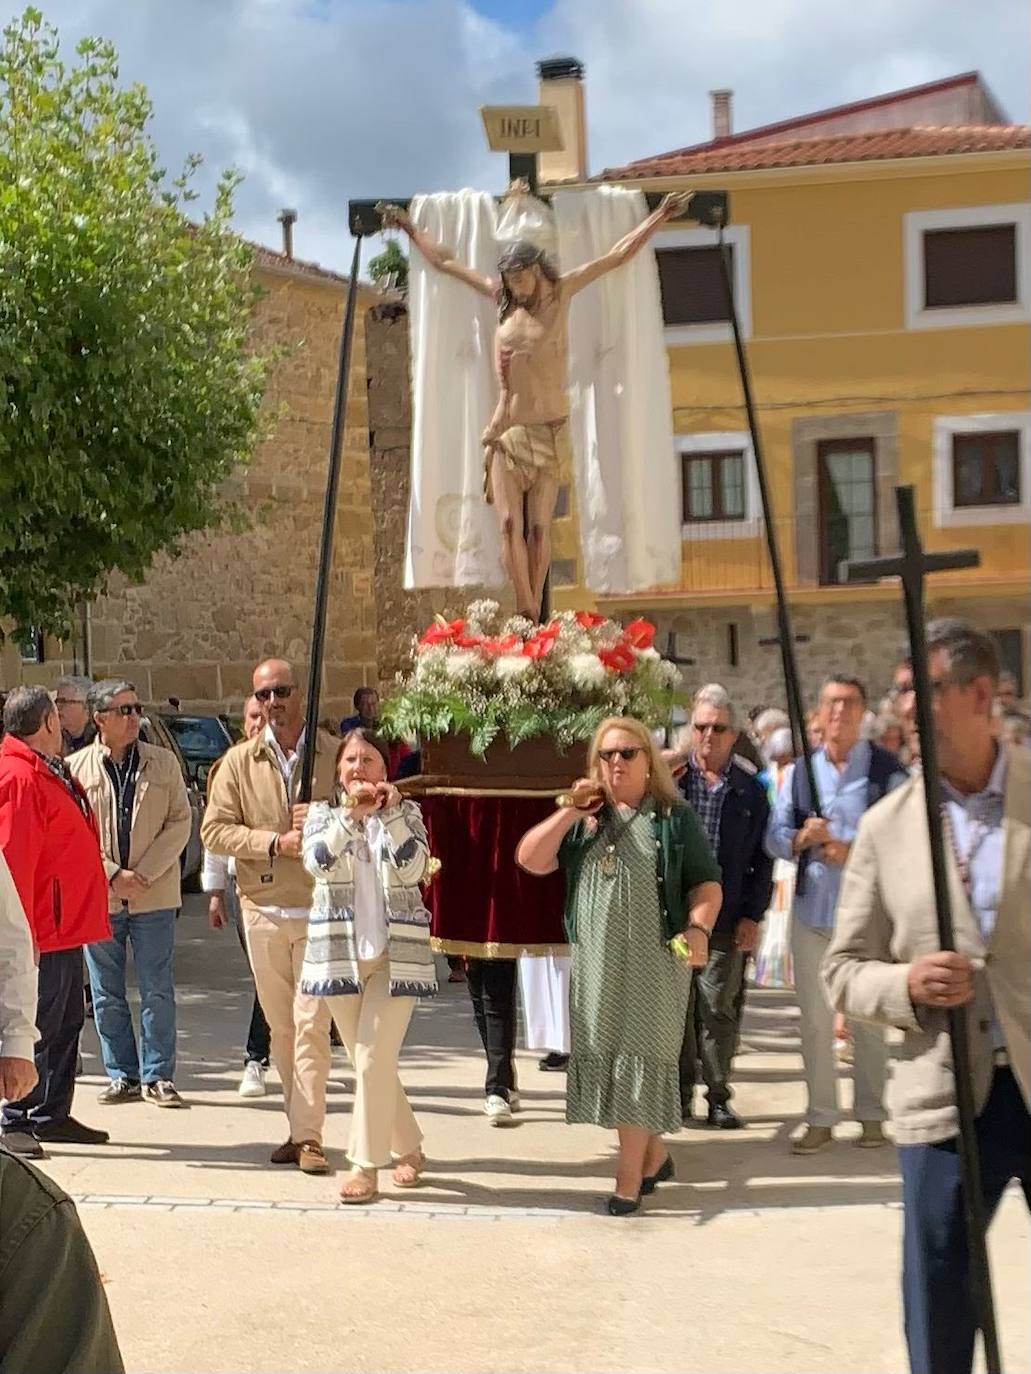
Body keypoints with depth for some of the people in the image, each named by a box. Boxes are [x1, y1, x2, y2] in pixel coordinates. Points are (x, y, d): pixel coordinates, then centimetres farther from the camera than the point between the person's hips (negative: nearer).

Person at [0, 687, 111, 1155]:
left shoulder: (46, 773, 15)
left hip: (63, 927, 11)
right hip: (42, 932, -11)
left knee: (65, 1023, 16)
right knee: (38, 1028, -5)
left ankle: (52, 1116, 25)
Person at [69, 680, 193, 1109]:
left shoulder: (164, 762, 5)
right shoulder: (76, 768, 2)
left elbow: (180, 822, 1)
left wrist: (145, 873, -9)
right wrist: (112, 875, -11)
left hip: (154, 896, 0)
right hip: (98, 897, 0)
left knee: (158, 992, 1)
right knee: (107, 995, 7)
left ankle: (157, 1076, 10)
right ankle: (122, 1076, 17)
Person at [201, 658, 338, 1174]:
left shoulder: (336, 754, 0)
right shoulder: (239, 762, 5)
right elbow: (214, 830, -1)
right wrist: (275, 843, -13)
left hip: (321, 909, -3)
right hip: (264, 911, 3)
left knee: (311, 1022, -8)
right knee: (281, 1026, 8)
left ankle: (308, 1136, -5)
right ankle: (299, 1125, 19)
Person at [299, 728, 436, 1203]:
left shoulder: (406, 814, 4)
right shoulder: (322, 814, 7)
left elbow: (414, 868, -13)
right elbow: (317, 861, -14)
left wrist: (391, 813, -20)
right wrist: (352, 813, -25)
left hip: (395, 954, -2)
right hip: (340, 955, 3)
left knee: (374, 1060, -9)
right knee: (366, 1062, 9)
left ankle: (366, 1165, -3)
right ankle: (407, 1148, 26)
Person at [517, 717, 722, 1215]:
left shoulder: (674, 817, 3)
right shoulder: (583, 819, 12)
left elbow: (706, 883, -1)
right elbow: (530, 859, 1)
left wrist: (698, 929, -18)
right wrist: (570, 813, -8)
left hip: (654, 962, -4)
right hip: (595, 963, 4)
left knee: (639, 1060, -5)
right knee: (604, 1058, 7)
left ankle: (629, 1178, -2)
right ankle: (654, 1154, 25)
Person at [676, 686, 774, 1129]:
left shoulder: (750, 788, 5)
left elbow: (762, 858, 6)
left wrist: (753, 916, 1)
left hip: (727, 920, 0)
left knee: (719, 1009, 2)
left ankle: (718, 1096, 12)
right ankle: (680, 1094, 18)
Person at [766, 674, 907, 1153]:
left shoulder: (886, 769, -5)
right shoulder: (800, 771, 8)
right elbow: (774, 836, 6)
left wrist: (851, 852, -23)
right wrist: (801, 838, -15)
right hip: (812, 910, 3)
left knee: (868, 1019, 6)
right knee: (815, 1020, 7)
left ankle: (871, 1114, 18)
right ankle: (820, 1118, 15)